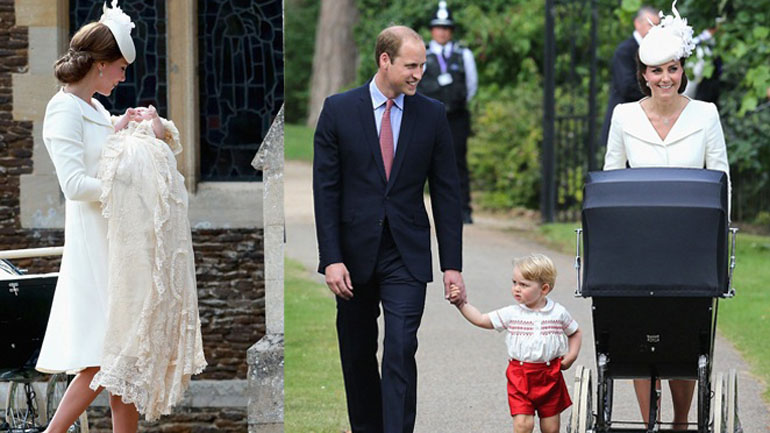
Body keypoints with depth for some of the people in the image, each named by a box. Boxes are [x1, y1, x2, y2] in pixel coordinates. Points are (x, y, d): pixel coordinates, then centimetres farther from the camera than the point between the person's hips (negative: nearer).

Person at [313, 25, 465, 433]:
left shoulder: (432, 115, 2)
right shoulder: (339, 109, -2)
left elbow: (446, 192, 4)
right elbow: (325, 189, -3)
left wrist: (452, 264, 0)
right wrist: (331, 258, -11)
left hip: (406, 256, -1)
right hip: (354, 253, 1)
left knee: (400, 352, -13)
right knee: (357, 356, 11)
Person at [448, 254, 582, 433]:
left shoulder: (559, 313, -1)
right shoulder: (511, 314, -1)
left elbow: (575, 333, 14)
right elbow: (481, 320, 0)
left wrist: (571, 355, 0)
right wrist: (461, 304, -9)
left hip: (550, 376, 1)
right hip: (520, 376, -1)